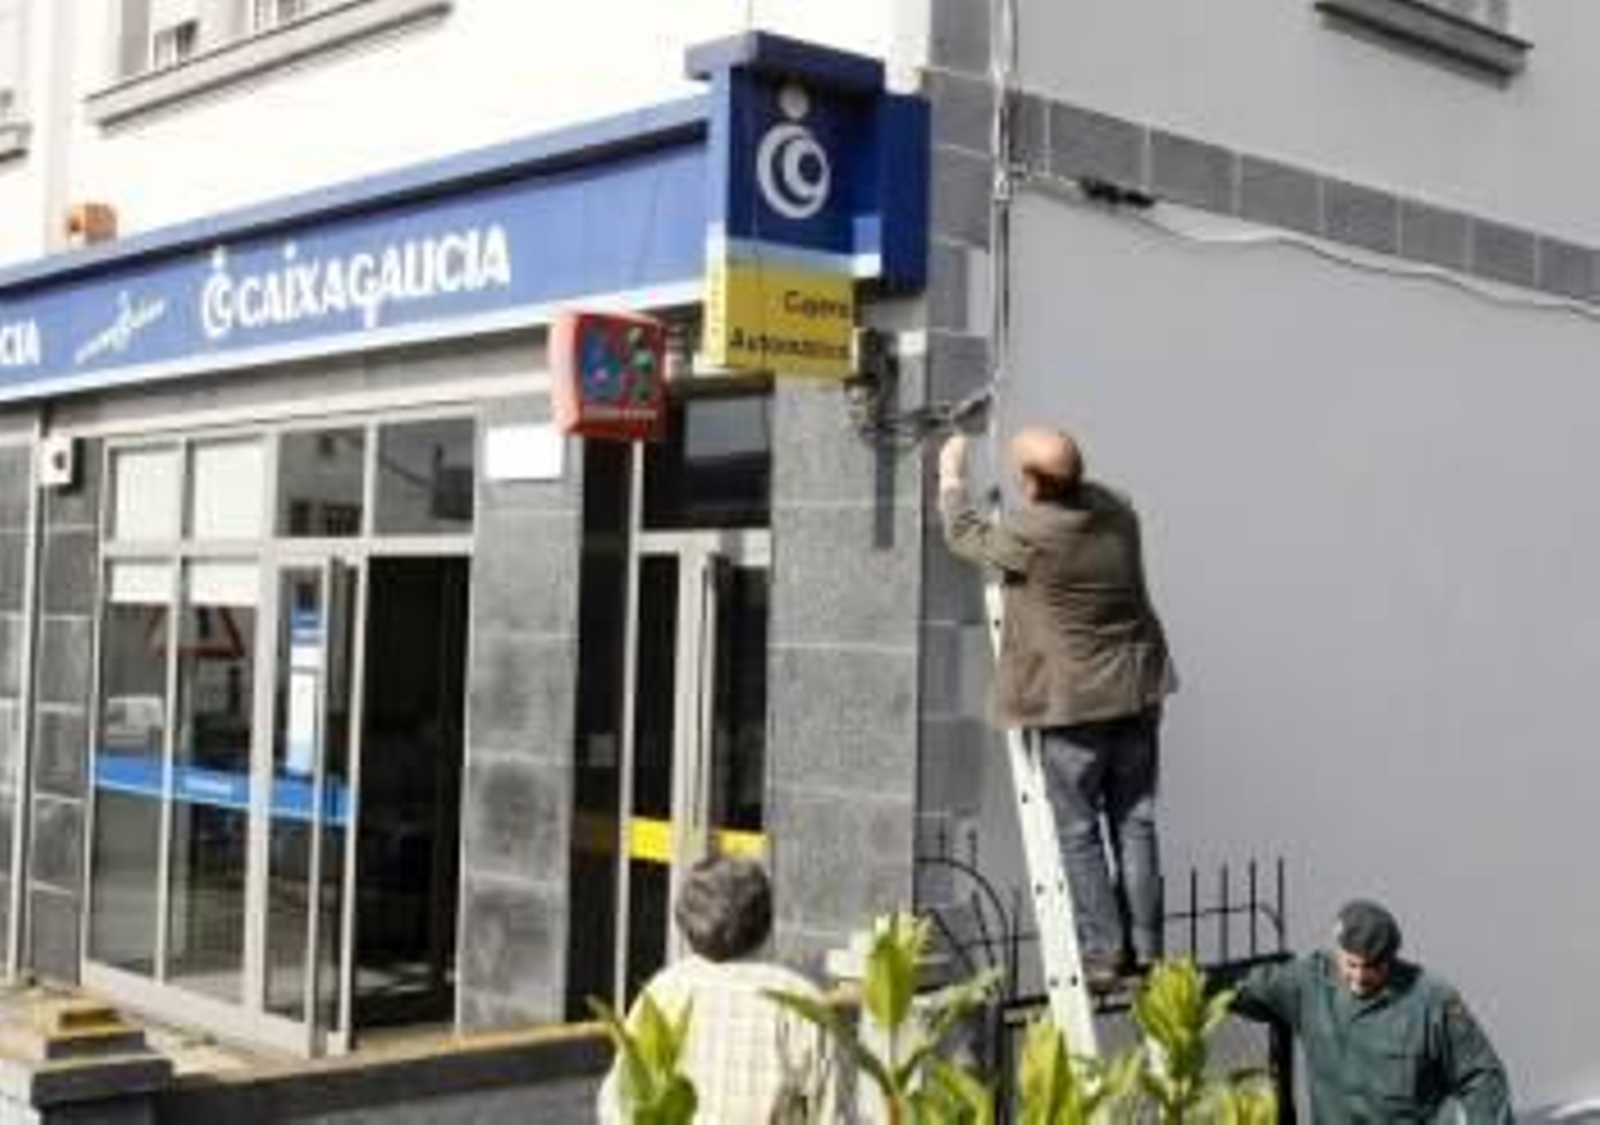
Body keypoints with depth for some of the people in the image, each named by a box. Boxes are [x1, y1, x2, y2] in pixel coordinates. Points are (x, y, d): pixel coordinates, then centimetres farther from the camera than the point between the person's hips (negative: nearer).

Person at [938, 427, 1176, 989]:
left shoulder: (1031, 534, -17)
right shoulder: (1115, 509, 0)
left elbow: (965, 535, 1)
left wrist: (950, 475, 16)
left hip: (1071, 703, -6)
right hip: (1137, 691, 6)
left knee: (1079, 833, 3)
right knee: (1135, 822, 11)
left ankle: (1103, 955, 5)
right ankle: (1144, 949, 14)